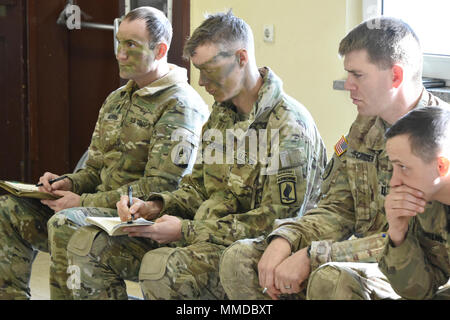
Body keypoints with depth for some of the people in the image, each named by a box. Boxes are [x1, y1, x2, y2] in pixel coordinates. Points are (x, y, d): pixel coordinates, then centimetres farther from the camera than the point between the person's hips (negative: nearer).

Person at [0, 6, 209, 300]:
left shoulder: (180, 105, -11)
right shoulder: (116, 100, 18)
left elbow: (160, 187, -19)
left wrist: (84, 202, -17)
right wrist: (69, 184, -1)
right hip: (103, 207, 9)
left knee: (66, 223, -33)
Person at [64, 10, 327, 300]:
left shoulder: (289, 127, -15)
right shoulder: (222, 113, 14)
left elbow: (278, 221, -19)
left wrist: (187, 231, -21)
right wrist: (155, 206, -1)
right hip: (203, 237, 9)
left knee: (159, 266, -37)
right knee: (88, 244, -1)